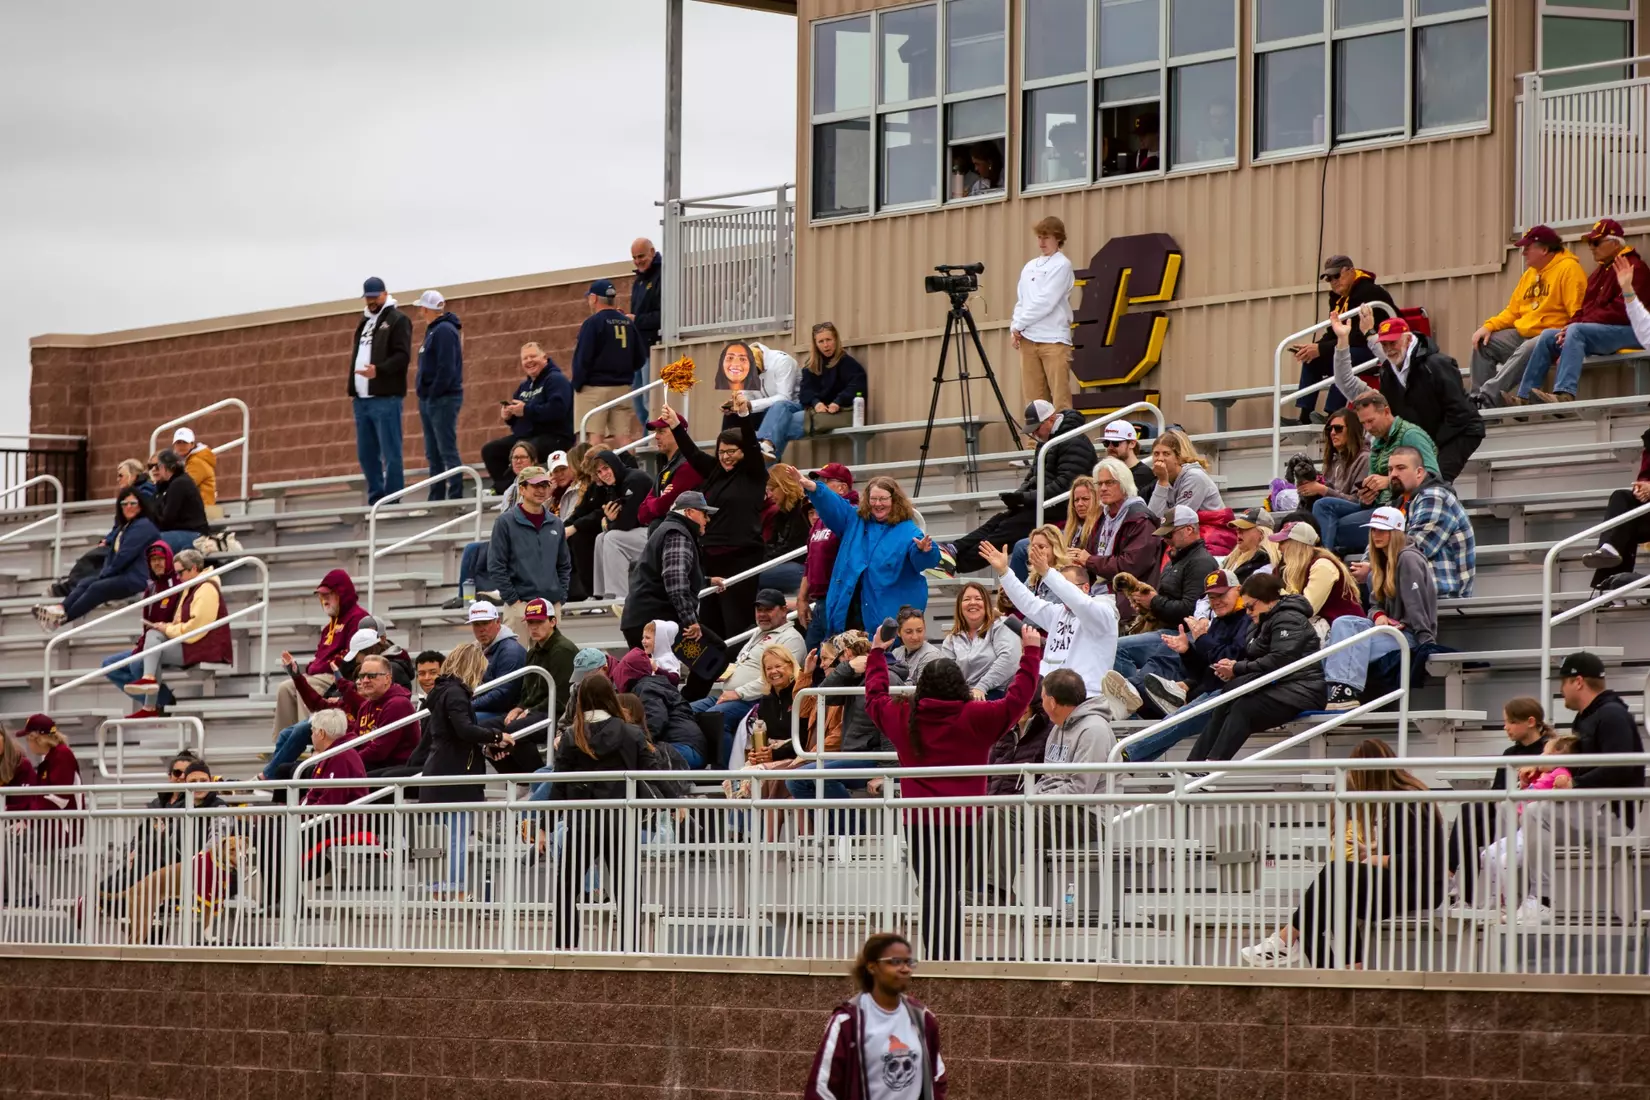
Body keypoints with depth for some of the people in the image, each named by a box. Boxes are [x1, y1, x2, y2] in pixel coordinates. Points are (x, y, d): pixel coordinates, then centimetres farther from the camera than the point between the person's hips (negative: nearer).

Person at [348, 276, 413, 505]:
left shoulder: (397, 320, -2)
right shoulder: (364, 322, 23)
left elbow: (403, 355, -12)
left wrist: (379, 370, -26)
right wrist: (351, 386, 17)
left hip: (386, 398, -8)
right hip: (362, 399, 8)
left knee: (390, 453, -7)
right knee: (366, 453, 10)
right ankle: (376, 499, 17)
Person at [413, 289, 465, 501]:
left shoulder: (444, 331, -12)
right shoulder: (433, 331, 18)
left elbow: (446, 368, -20)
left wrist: (434, 394, -18)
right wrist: (425, 396, 12)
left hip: (442, 400, -10)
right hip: (430, 400, 10)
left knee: (447, 451, -10)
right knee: (433, 454, 11)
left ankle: (456, 496, -9)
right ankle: (436, 498, 15)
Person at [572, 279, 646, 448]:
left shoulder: (593, 323, -10)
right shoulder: (628, 323, 7)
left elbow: (583, 359, -14)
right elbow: (640, 359, 10)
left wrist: (577, 384, -4)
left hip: (595, 388, -5)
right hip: (623, 388, 5)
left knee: (594, 437, -7)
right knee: (623, 437, 4)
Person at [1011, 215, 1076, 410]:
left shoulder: (1062, 266, -4)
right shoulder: (1029, 267, 17)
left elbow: (1045, 302, -11)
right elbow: (1020, 302, 17)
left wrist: (1019, 325, -7)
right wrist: (1014, 328, 0)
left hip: (1054, 339, -7)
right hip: (1028, 339, 7)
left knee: (1059, 396, -9)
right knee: (1033, 396, 7)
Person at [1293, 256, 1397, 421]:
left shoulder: (1369, 293, -22)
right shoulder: (1338, 298, 6)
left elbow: (1360, 337, -29)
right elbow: (1332, 335, 6)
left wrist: (1321, 349, -30)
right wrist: (1313, 348, -16)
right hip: (1359, 350, 10)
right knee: (1312, 361, 0)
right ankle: (1304, 418, -7)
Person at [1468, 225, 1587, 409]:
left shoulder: (1568, 269, -10)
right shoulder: (1530, 274, 17)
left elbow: (1577, 313, -17)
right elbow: (1513, 311, 19)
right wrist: (1489, 326, 3)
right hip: (1522, 332, 9)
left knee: (1526, 351, -36)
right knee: (1483, 343, -3)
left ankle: (1488, 396, -41)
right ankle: (1478, 399, -6)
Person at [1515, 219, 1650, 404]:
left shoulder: (1634, 268, -8)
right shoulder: (1602, 270, 24)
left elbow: (1621, 311, -19)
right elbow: (1586, 306, 20)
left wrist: (1573, 326, -19)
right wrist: (1570, 326, -3)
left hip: (1625, 331, -10)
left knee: (1576, 331, -33)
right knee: (1548, 337, -1)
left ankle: (1564, 394, -50)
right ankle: (1524, 397, -9)